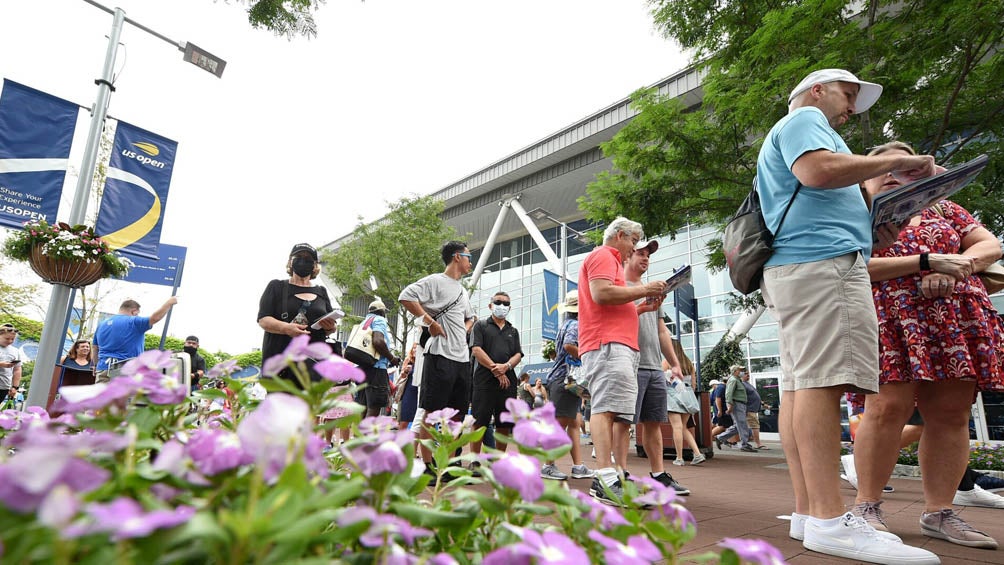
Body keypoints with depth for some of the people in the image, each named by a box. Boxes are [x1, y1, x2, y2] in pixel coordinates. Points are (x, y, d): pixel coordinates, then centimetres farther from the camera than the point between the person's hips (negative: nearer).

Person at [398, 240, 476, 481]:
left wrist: (464, 331, 16)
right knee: (432, 411, -3)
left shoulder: (462, 290, 22)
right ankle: (427, 467, 3)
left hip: (463, 359, 9)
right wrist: (429, 321, -16)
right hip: (440, 355, -9)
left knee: (457, 414, 10)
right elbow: (406, 296, -16)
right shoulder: (435, 281, -3)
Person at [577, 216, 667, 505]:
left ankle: (621, 476, 4)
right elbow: (601, 294, -17)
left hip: (622, 346, 11)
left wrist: (642, 305, 20)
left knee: (622, 414, 4)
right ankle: (605, 479, -22)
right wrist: (643, 290, -7)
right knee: (607, 408, -17)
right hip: (608, 343, -11)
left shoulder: (611, 261, 31)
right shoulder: (602, 256, 1)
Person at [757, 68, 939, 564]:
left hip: (792, 265, 11)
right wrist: (895, 161, -3)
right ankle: (830, 522, -20)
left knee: (800, 384, 1)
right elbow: (816, 171, -15)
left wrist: (867, 228, 22)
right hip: (822, 261, -10)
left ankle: (808, 513, 2)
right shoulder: (803, 119, 7)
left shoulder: (783, 135, 37)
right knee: (823, 380, -18)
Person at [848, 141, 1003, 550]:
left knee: (950, 413, 1)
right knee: (888, 407, -14)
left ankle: (939, 513, 9)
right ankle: (866, 506, -6)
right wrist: (928, 261, -12)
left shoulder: (943, 209, 24)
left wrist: (955, 268, -5)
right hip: (891, 320, -5)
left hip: (956, 322, 5)